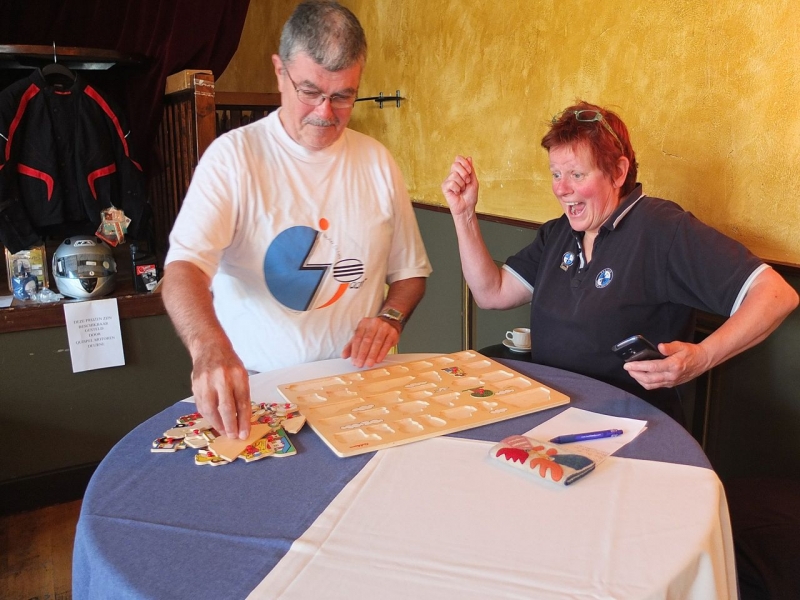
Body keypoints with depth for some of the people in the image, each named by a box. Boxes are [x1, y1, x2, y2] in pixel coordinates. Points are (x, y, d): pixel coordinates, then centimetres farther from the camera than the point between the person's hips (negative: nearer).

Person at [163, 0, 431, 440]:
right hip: (257, 390, -2)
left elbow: (409, 270, 15)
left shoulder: (377, 161, 7)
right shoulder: (233, 156, -6)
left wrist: (390, 317, -6)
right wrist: (209, 347, -38)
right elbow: (184, 266, -18)